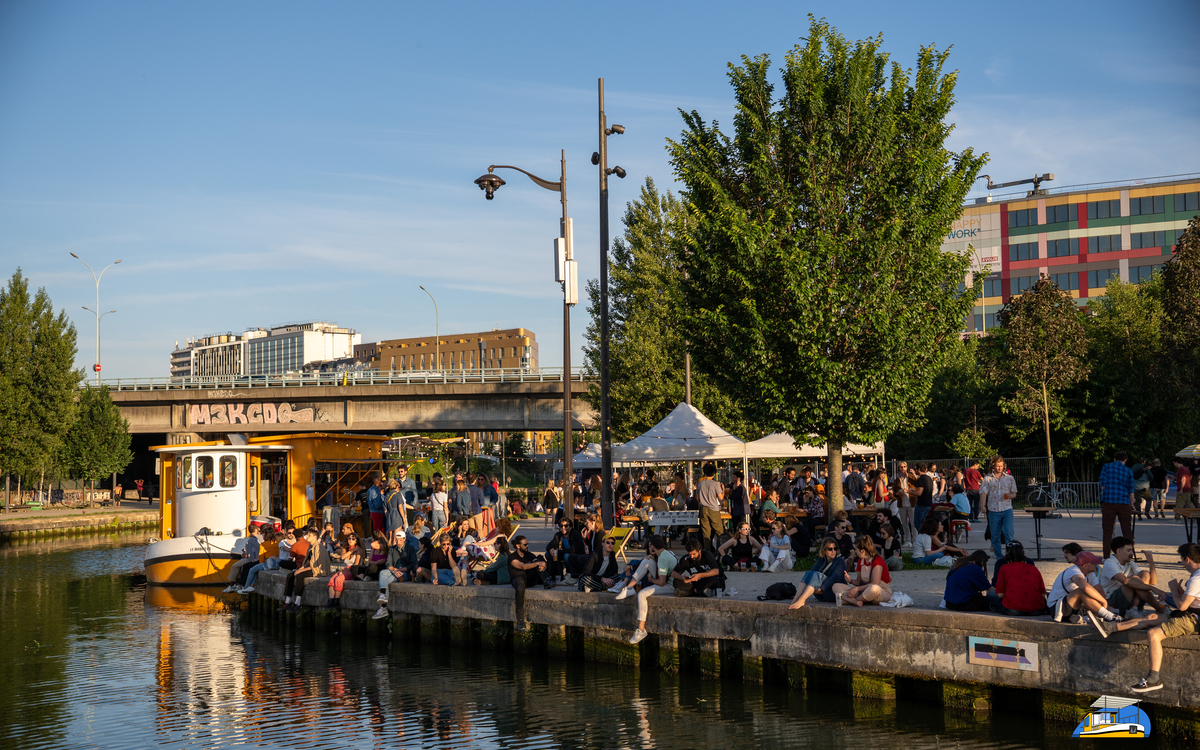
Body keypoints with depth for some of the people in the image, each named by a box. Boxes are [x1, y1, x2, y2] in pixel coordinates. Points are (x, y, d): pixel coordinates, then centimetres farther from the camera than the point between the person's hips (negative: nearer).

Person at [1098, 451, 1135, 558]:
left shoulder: (1106, 467, 6)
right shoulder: (1128, 471, 10)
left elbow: (1103, 485, -1)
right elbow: (1131, 491, 9)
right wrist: (1132, 505, 21)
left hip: (1108, 502, -1)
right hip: (1124, 503, 1)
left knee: (1107, 530, 3)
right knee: (1127, 531, 7)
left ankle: (1106, 557, 1)